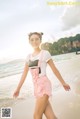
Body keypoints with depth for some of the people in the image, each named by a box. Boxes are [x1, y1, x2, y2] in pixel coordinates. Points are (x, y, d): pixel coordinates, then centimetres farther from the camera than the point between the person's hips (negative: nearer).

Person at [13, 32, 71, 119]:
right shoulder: (29, 56, 13)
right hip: (36, 87, 5)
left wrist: (63, 83, 7)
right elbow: (24, 74, 17)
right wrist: (18, 89, 18)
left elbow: (54, 69, 2)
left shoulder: (45, 53, -2)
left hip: (44, 85, -5)